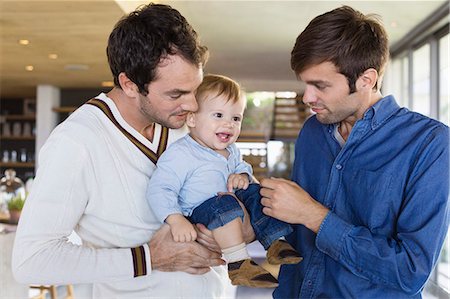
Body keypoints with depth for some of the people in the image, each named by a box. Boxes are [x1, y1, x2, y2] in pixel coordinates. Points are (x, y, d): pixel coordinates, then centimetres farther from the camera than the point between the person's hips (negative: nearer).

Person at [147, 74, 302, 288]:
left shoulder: (230, 150, 7)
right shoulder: (180, 154, -21)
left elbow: (241, 165, 27)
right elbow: (159, 190, -27)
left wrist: (243, 176, 1)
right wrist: (176, 220, -41)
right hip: (197, 213, -8)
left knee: (255, 192, -2)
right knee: (224, 204, -33)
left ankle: (275, 243, 3)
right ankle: (237, 265, -30)